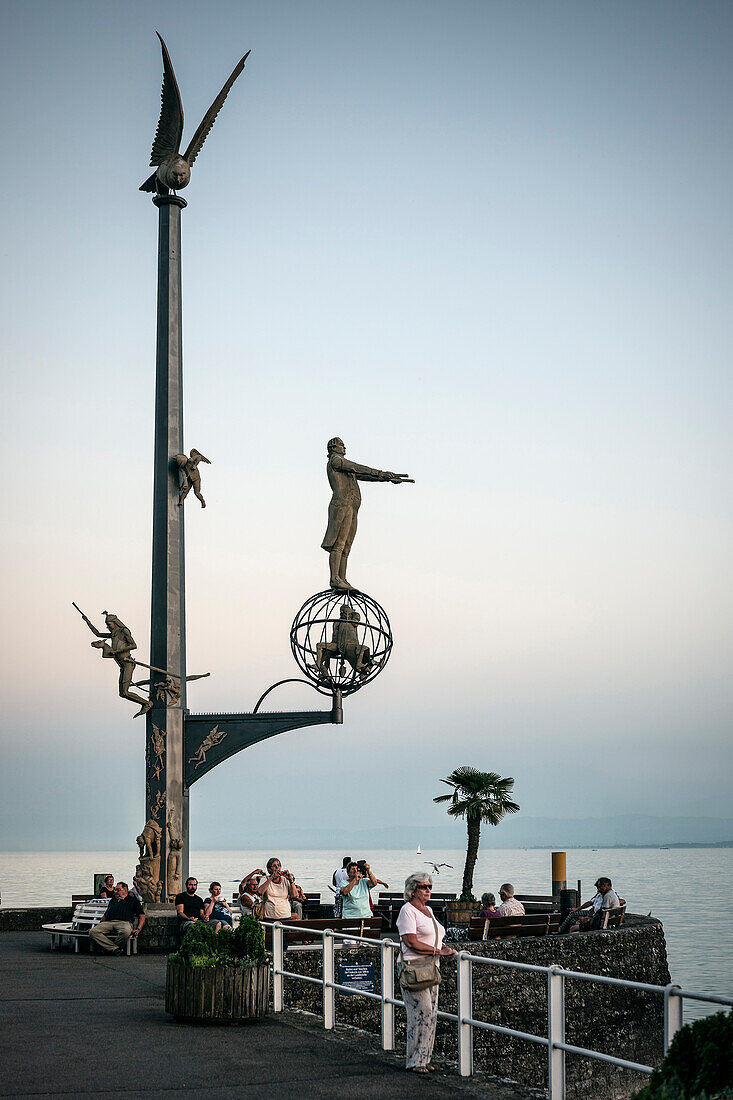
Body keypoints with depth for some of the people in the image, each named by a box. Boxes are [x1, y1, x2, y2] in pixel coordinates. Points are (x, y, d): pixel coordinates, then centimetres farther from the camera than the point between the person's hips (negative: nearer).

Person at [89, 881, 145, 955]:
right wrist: (99, 925, 22)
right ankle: (115, 949, -33)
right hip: (108, 922, 4)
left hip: (124, 922, -4)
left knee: (126, 931, -42)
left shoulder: (133, 900, 20)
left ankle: (109, 948, -20)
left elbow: (142, 916, 13)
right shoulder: (112, 900, 35)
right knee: (93, 932, -27)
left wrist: (138, 929, -3)